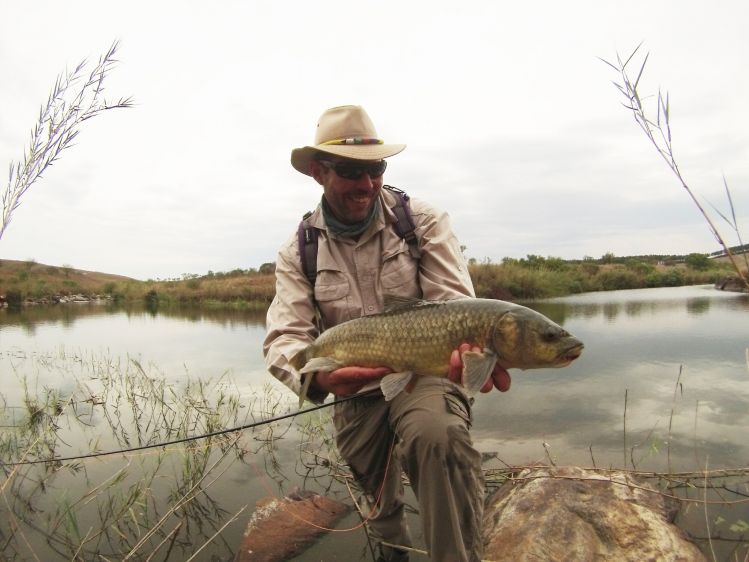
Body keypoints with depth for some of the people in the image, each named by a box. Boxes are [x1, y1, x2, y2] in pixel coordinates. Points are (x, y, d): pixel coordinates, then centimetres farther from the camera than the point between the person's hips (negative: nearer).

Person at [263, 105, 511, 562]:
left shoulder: (424, 223, -10)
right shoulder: (299, 251, -5)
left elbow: (455, 307, -17)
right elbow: (285, 338, -14)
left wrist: (473, 349, -41)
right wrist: (317, 374, -38)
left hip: (425, 371, -2)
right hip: (354, 392, 3)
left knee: (437, 435, -37)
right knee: (381, 504, 19)